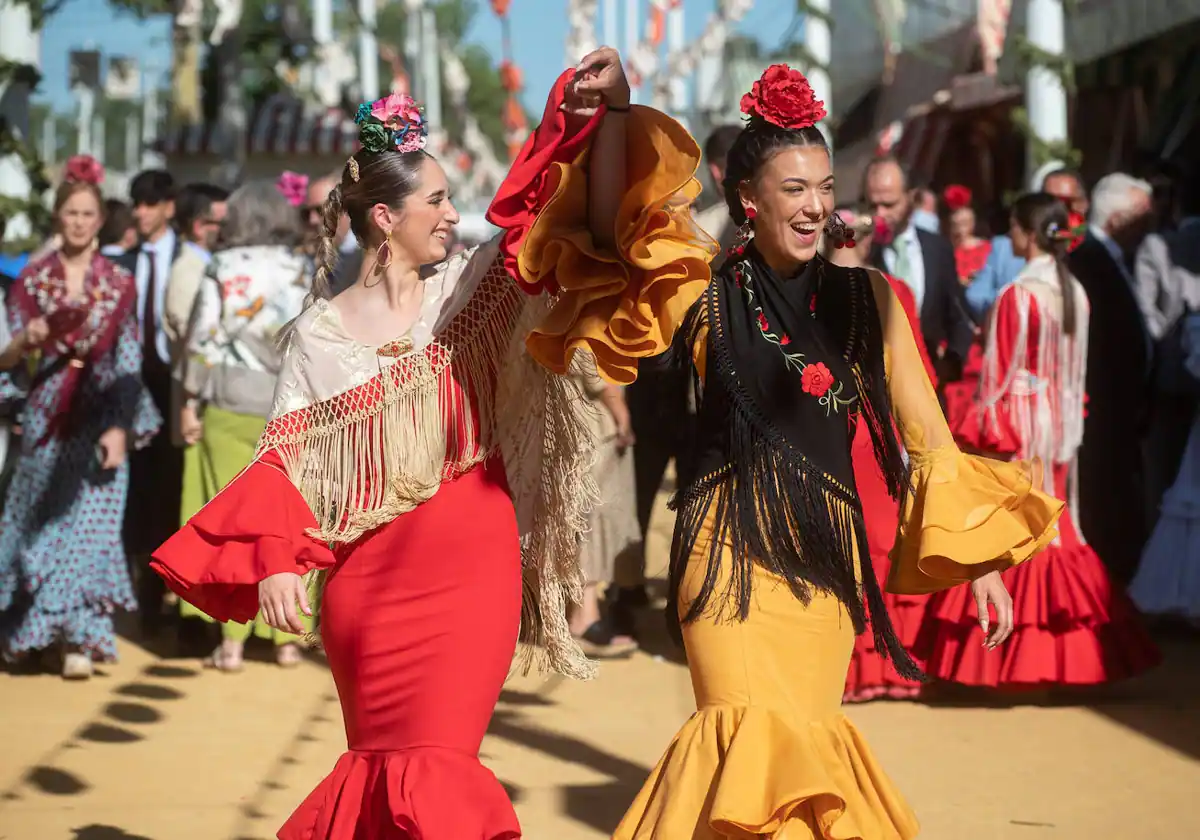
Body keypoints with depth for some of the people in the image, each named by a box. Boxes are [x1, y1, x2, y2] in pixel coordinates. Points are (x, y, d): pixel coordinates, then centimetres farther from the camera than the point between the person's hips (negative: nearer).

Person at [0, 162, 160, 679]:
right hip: (44, 421, 2)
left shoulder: (120, 284, 2)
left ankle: (79, 640, -7)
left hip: (97, 420, -2)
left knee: (89, 523, -7)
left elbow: (128, 364, -1)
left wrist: (119, 427, -11)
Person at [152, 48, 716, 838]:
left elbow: (596, 233, -6)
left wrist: (611, 114, -18)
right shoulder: (320, 332, 1)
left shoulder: (473, 290, 1)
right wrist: (274, 562, -11)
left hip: (473, 565, 0)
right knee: (396, 761, 9)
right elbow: (287, 460, 2)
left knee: (432, 765, -4)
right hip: (370, 578, 0)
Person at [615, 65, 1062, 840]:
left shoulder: (865, 296, 6)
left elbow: (927, 433, 6)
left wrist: (979, 559, 1)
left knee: (806, 737, 6)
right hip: (732, 543, -3)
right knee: (758, 739, -11)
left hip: (828, 550, 3)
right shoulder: (713, 296, 1)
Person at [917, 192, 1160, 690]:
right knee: (1054, 528, 13)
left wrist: (985, 434, -6)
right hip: (1060, 427, 7)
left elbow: (1002, 373, -13)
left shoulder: (1017, 296, -16)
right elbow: (1078, 370, 9)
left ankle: (1005, 656, 1)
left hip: (1019, 424, -7)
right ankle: (1062, 653, 15)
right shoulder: (1076, 294, 4)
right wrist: (1068, 428, 16)